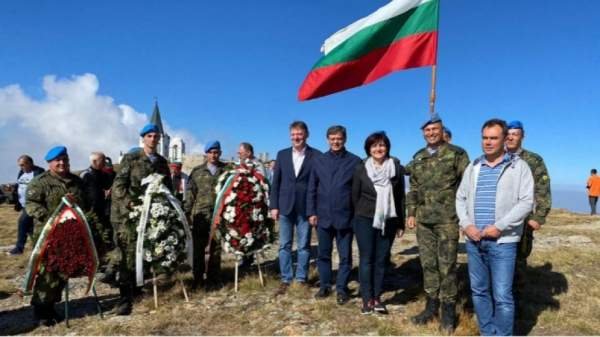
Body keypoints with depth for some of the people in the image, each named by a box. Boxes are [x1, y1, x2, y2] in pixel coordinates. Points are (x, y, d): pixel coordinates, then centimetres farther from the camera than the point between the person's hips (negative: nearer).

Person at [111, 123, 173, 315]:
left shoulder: (162, 162, 13)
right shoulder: (131, 158, -1)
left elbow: (168, 188, 18)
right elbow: (118, 185, -7)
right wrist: (132, 203, -18)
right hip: (128, 213, -5)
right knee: (130, 253, -9)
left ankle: (135, 287, 28)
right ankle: (125, 298, -4)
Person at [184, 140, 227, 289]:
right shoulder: (197, 171, 8)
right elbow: (189, 193, 6)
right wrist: (187, 213, -2)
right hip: (200, 215, 0)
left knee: (216, 248, 8)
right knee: (198, 248, 5)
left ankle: (213, 278, 20)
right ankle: (197, 278, 17)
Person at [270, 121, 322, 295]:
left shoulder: (316, 155, -2)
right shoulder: (282, 155, 8)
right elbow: (275, 182, 7)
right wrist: (273, 205, 1)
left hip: (306, 207, -2)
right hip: (285, 206, 3)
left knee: (303, 246, 7)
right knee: (284, 245, 7)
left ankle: (301, 280, 18)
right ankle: (285, 280, 17)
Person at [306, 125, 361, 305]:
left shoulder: (355, 161, -2)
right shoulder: (319, 160, 5)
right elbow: (311, 189, 6)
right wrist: (311, 212, 0)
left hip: (345, 216, -2)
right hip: (323, 216, 2)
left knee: (345, 255, 7)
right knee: (323, 254, 13)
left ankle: (342, 288, 19)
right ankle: (324, 285, 27)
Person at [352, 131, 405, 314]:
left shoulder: (396, 168, 2)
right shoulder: (361, 169, -1)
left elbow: (401, 197, 6)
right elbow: (355, 196, 4)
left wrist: (401, 223, 6)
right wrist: (356, 218, 5)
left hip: (388, 221, 2)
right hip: (365, 220, -1)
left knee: (381, 259, 7)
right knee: (366, 259, 1)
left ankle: (377, 298, 17)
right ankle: (367, 299, 9)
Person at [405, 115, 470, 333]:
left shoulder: (456, 154, -3)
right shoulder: (418, 158, 13)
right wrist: (411, 213, 11)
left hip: (447, 218, -5)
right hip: (423, 219, 5)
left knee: (446, 265, 1)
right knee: (428, 263, 11)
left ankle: (448, 310, 14)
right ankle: (431, 305, 24)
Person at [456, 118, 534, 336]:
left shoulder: (519, 166, 0)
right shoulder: (473, 168, 12)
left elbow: (526, 202, -8)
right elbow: (460, 198, 12)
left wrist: (499, 227, -16)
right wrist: (466, 225, -4)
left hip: (502, 241, -4)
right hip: (473, 240, 5)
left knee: (502, 296, -2)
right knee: (479, 291, 13)